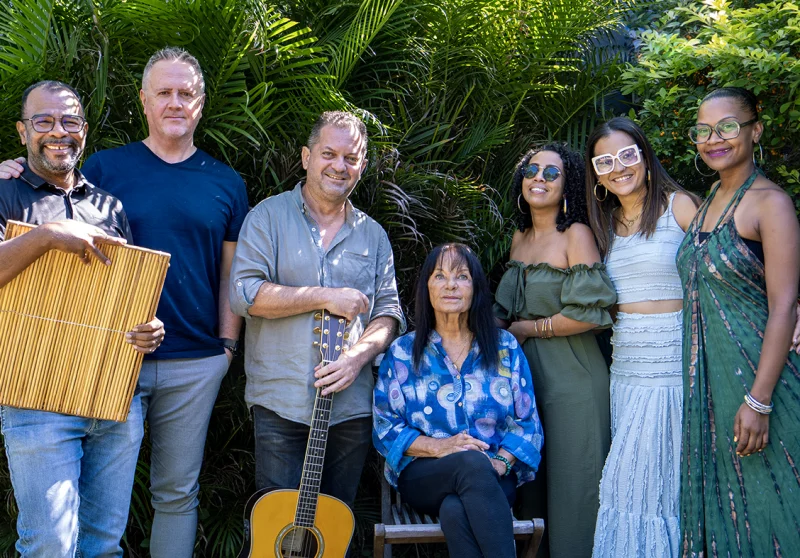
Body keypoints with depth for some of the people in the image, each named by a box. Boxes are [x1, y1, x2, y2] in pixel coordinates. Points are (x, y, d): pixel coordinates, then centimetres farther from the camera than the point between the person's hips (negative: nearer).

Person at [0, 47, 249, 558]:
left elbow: (232, 274, 10)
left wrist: (227, 344, 3)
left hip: (195, 364, 1)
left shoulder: (224, 182, 8)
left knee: (177, 494, 12)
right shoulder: (105, 167, 3)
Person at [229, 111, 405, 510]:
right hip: (281, 404, -3)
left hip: (352, 406, 4)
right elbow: (243, 294, -11)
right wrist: (325, 298, -13)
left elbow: (388, 312, 10)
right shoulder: (269, 216, 1)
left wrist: (358, 355, -10)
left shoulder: (372, 235, 13)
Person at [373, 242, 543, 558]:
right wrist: (439, 447, -14)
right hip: (423, 477, 0)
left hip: (493, 478, 0)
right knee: (472, 463, -36)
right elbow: (385, 428, 2)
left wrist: (501, 462, -12)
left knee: (455, 512, -36)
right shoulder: (403, 353, 7)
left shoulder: (505, 348, 10)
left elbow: (527, 422, 7)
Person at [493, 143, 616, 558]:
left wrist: (527, 329, -8)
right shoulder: (520, 236, 13)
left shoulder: (576, 235, -7)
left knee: (569, 483, 0)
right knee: (529, 479, 10)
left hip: (569, 374, -6)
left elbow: (591, 313, -17)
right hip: (524, 370, 6)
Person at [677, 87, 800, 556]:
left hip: (754, 371, -7)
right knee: (717, 500, 13)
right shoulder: (708, 204, 13)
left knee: (761, 505, 1)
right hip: (707, 377, 7)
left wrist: (759, 400, -21)